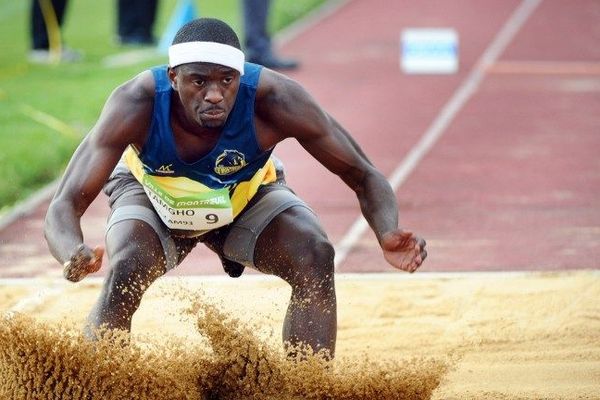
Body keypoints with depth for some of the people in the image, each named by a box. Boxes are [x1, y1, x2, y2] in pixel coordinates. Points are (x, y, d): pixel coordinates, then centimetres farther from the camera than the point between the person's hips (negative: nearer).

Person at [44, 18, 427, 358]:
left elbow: (364, 176, -25)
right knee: (126, 274, -30)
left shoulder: (274, 99, -37)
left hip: (249, 195, 1)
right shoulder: (137, 105, -39)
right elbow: (64, 206, -41)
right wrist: (74, 255, -66)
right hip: (150, 193, -1)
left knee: (316, 259, -24)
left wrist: (389, 234, -47)